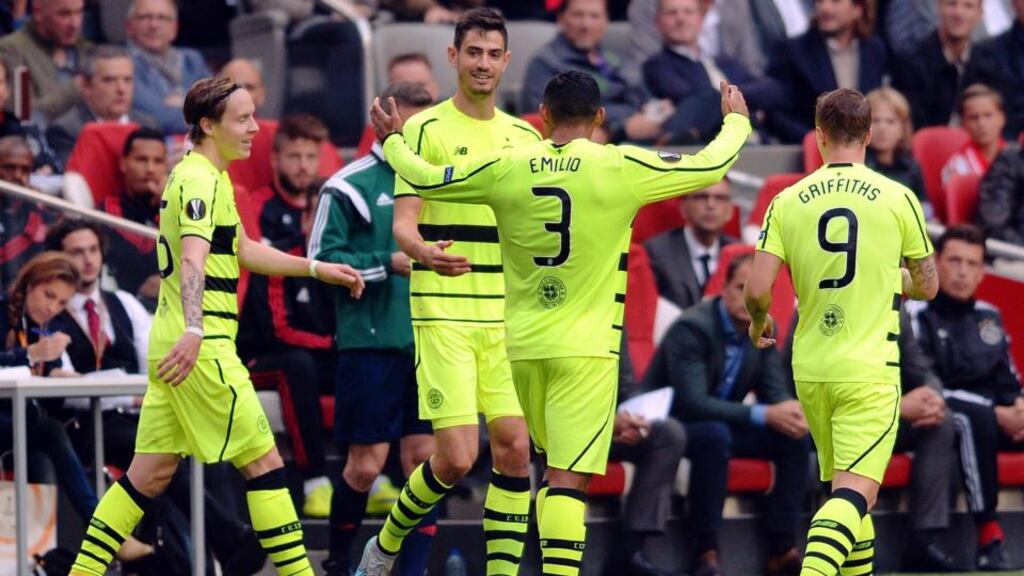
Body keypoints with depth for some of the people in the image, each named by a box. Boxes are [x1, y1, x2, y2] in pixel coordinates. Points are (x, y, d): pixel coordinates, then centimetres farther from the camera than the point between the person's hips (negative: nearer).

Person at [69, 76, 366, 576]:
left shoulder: (205, 176, 19)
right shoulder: (200, 180, -13)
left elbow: (243, 251, 32)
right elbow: (192, 260, -29)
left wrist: (318, 269, 32)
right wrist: (193, 332, -43)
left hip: (174, 345, 10)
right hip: (199, 349, -10)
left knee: (152, 472, 9)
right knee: (263, 460, -5)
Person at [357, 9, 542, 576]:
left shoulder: (526, 137, 12)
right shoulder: (426, 129, -3)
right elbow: (403, 223, -10)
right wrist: (426, 251, -31)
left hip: (509, 316, 5)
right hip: (444, 312, -5)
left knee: (514, 447, -4)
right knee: (456, 456, -10)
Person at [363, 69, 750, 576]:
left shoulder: (505, 168, 0)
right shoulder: (621, 168, -7)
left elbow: (424, 180, 11)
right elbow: (710, 167, 2)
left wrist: (393, 141, 32)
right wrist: (736, 120, 22)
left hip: (522, 343, 4)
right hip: (587, 346, -4)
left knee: (557, 466, 24)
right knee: (568, 480, -9)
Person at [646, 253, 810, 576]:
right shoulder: (691, 328, -24)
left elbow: (774, 392, 3)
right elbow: (692, 403, -32)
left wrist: (790, 413, -24)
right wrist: (765, 416, -35)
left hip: (722, 421, 7)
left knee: (794, 436, -11)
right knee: (715, 434, -38)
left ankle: (782, 549, -11)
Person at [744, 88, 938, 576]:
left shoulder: (788, 202, 0)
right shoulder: (898, 198, -3)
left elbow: (756, 290, -5)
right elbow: (927, 286, 7)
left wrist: (759, 324, 17)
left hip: (810, 369, 3)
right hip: (870, 370, -3)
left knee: (843, 489, 19)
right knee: (854, 494, -11)